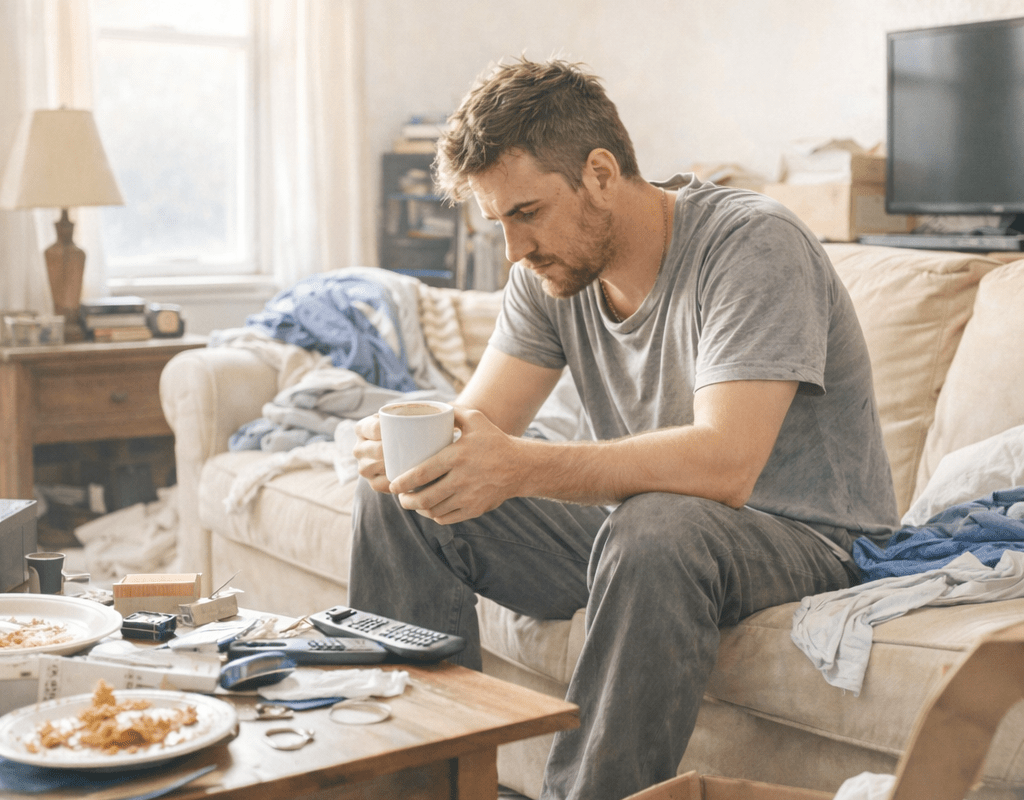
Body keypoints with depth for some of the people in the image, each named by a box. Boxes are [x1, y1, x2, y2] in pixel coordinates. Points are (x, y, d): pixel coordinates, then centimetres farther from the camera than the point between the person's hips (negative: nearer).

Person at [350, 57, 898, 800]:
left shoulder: (753, 245, -23)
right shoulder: (553, 268, -1)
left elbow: (724, 465, -35)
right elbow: (475, 424, -4)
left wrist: (523, 467, -43)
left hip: (803, 534, -6)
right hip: (635, 526, 7)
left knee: (657, 529, -40)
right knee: (400, 497, -4)